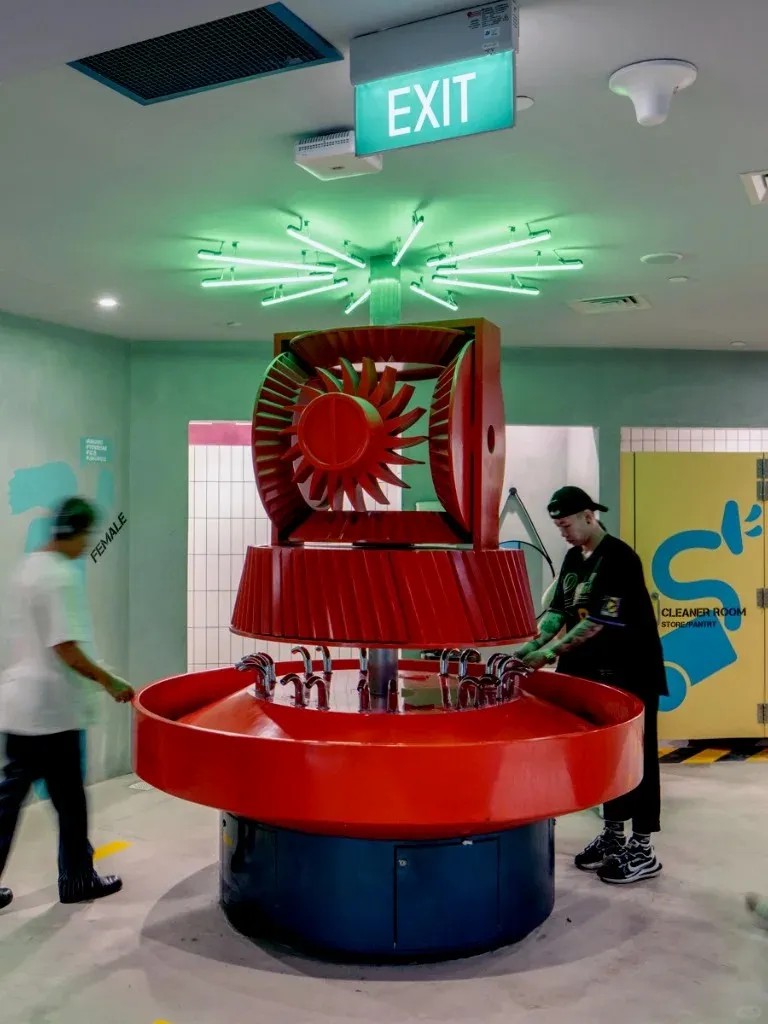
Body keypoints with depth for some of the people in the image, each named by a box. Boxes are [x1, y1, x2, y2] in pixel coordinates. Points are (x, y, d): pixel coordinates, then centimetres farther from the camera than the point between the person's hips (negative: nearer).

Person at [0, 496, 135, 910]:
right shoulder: (62, 576, -17)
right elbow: (66, 648, -21)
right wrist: (110, 682, -12)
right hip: (51, 708, -9)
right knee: (69, 800, 6)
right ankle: (77, 879, 20)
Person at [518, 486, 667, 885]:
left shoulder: (619, 558, -18)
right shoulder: (573, 558, 7)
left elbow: (598, 622, -24)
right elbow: (558, 610, 7)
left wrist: (549, 652, -24)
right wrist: (532, 646, -9)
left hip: (632, 675, -8)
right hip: (595, 674, 8)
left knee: (635, 757, 1)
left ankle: (642, 849, 10)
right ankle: (612, 834, 28)